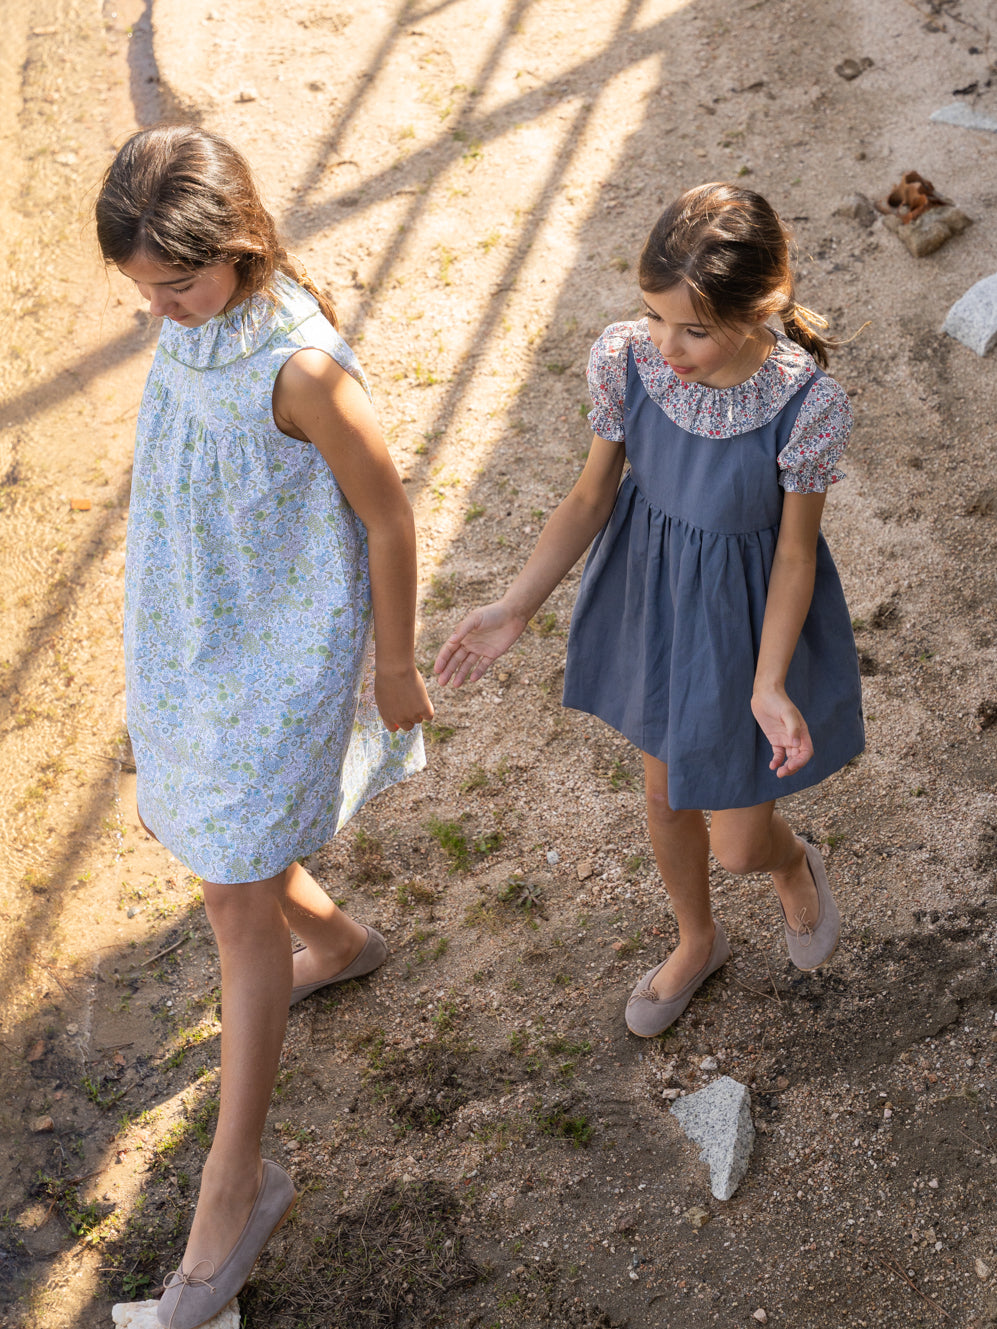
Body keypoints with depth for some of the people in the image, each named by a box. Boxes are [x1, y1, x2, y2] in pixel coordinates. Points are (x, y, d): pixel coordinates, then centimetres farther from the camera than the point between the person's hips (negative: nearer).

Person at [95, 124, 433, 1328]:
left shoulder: (300, 366, -28)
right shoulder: (193, 321, -4)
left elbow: (386, 516, -18)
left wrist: (395, 666, -8)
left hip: (280, 656, -8)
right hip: (184, 639, 8)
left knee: (236, 906, 0)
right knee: (192, 827, 24)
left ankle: (236, 1182, 17)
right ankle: (334, 942, 55)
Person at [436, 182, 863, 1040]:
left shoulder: (807, 405, -31)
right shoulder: (624, 360, -22)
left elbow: (796, 552, -18)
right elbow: (592, 497, -9)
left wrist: (769, 686, -25)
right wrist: (514, 611, -15)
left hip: (748, 620, -3)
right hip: (649, 596, 4)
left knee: (739, 844, 10)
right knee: (667, 793, 25)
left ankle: (796, 867, 52)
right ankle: (697, 943, 56)